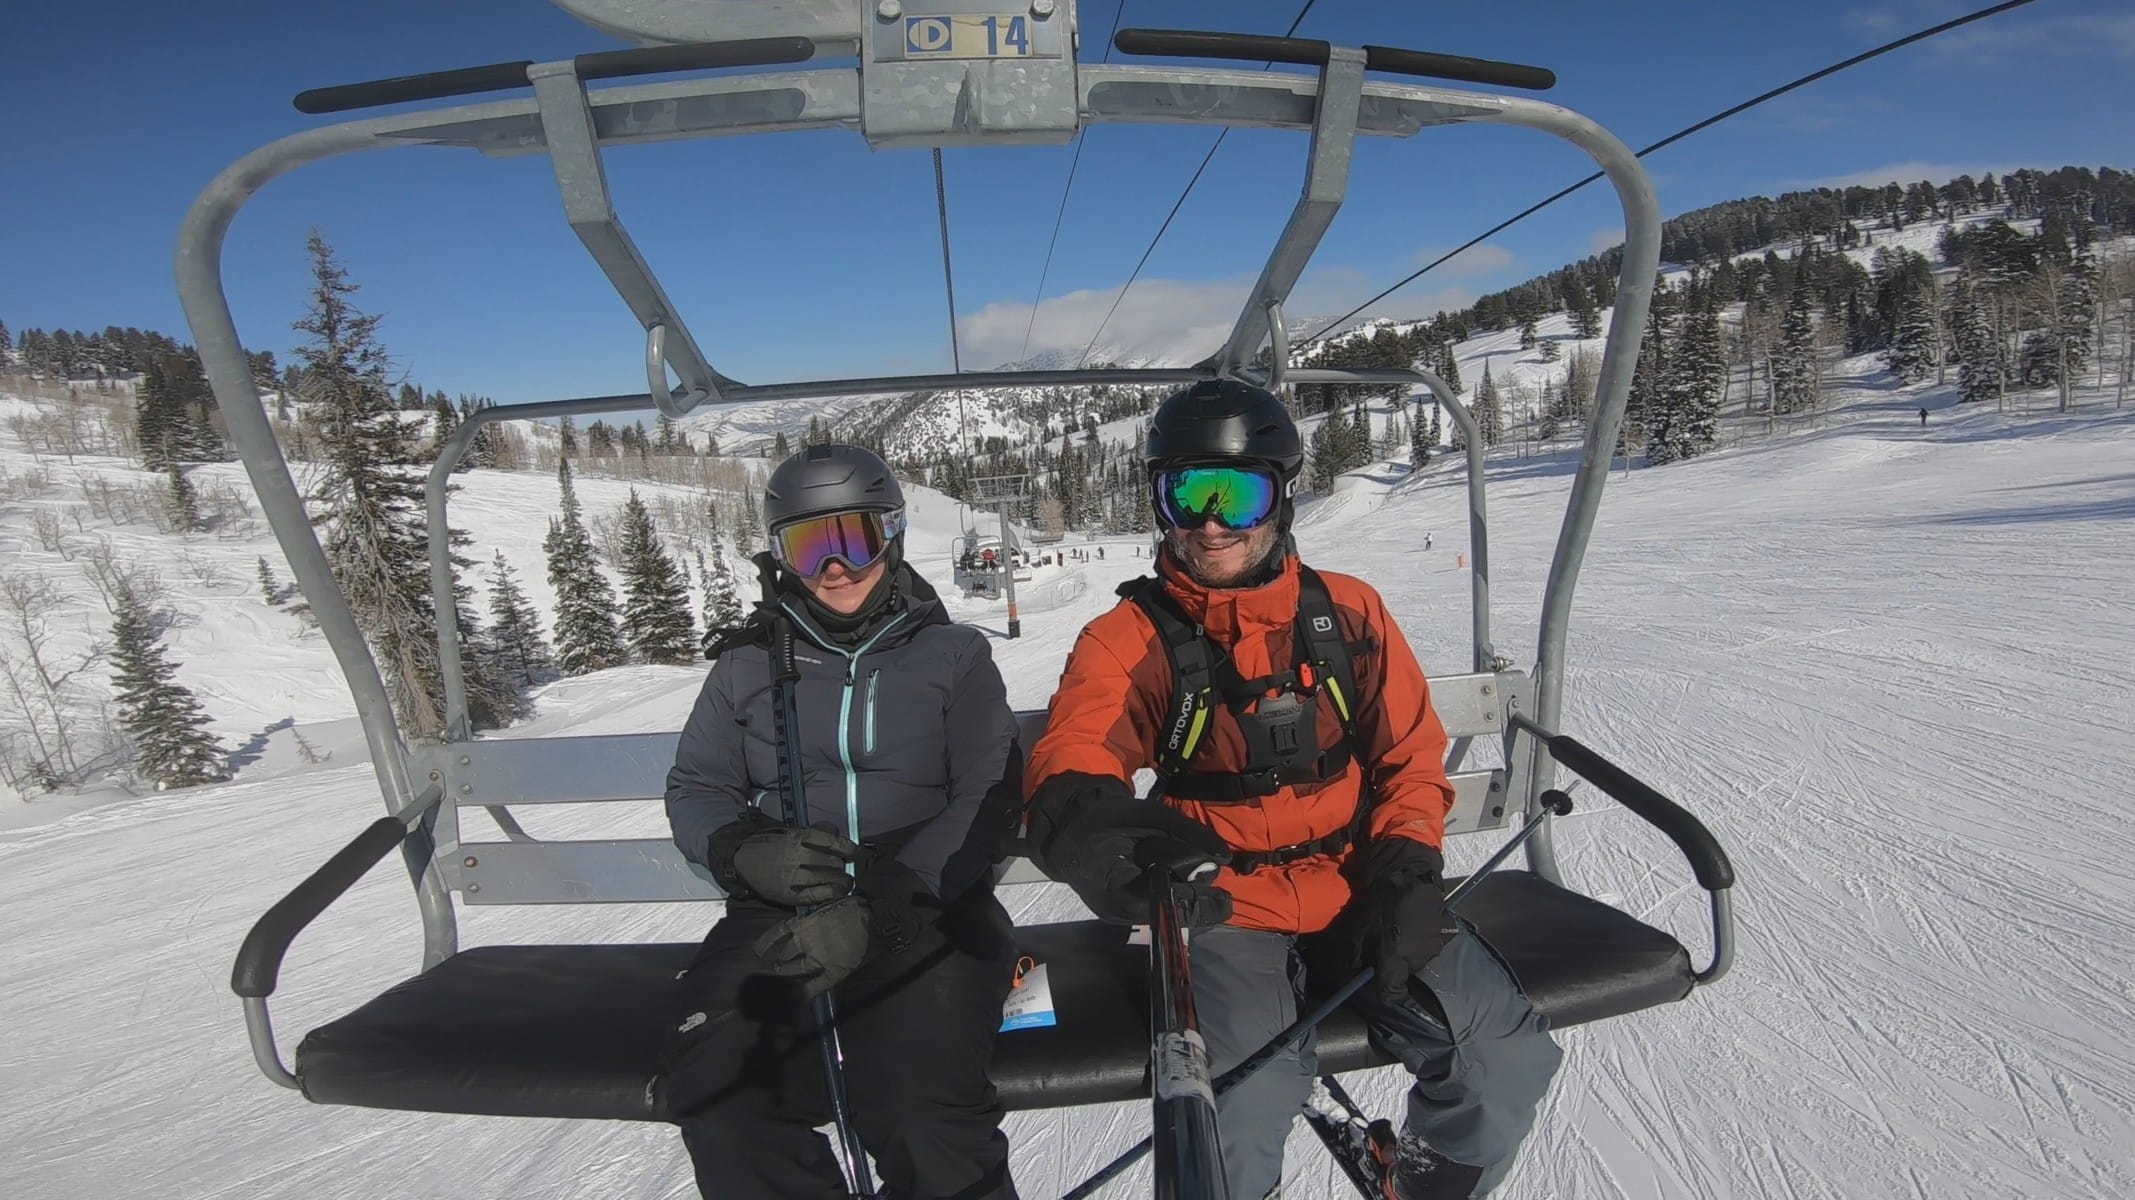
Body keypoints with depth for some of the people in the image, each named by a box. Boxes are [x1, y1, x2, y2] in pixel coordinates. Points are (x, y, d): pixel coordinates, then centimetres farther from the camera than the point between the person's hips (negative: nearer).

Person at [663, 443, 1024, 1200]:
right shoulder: (749, 665, 13)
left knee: (924, 1117, -27)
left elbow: (989, 800, -3)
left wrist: (882, 910, -17)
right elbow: (695, 790, 14)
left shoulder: (954, 655, 7)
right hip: (780, 914, 3)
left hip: (926, 910, -2)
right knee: (715, 1091, -25)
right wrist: (746, 851, -10)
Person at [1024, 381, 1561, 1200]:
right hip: (1226, 911, -3)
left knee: (1511, 1062, -12)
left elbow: (1411, 754, 10)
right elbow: (1068, 761, -20)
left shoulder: (1348, 612, 4)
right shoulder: (1129, 637, -5)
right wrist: (1090, 824, -44)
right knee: (1237, 1114, -26)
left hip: (1358, 892, 3)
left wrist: (1407, 871, -6)